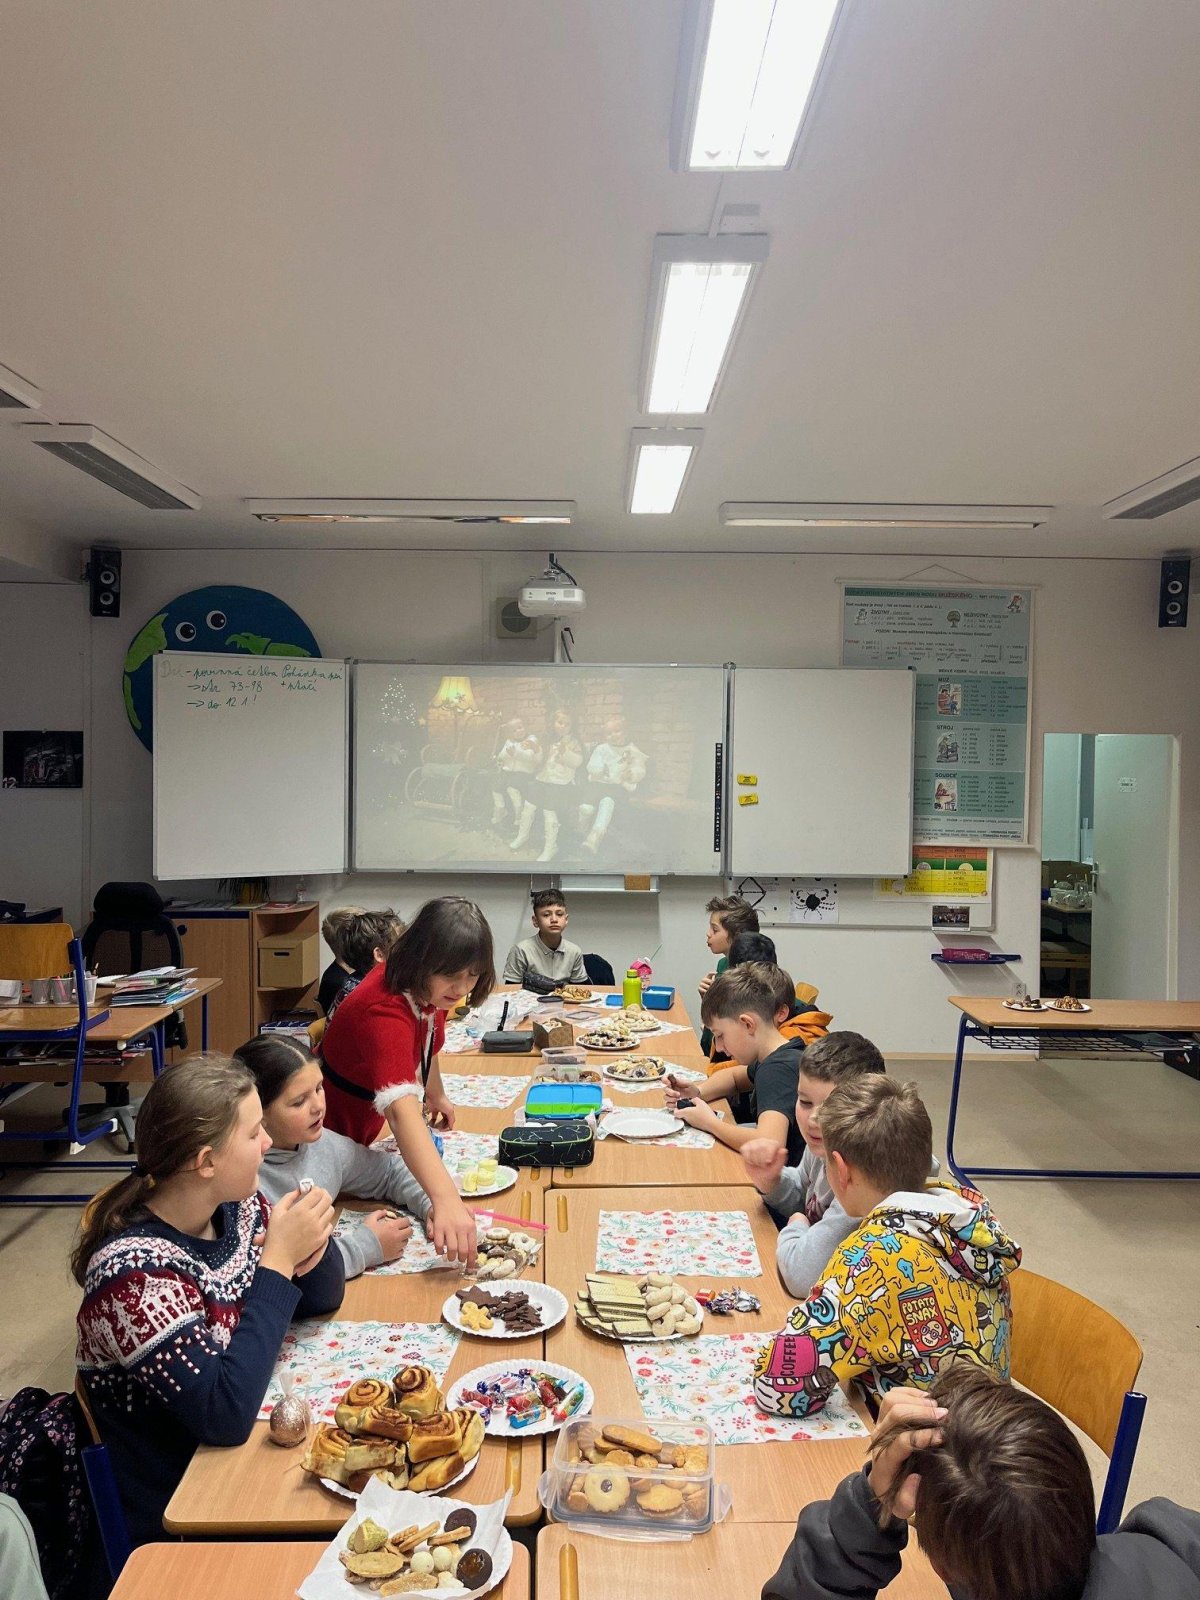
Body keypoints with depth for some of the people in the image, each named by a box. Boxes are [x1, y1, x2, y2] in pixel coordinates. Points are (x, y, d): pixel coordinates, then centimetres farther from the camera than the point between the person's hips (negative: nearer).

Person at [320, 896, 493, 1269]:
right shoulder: (385, 1012, -43)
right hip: (331, 1130, -7)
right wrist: (446, 1200, -70)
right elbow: (402, 1111, -59)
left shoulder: (426, 986, -16)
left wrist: (435, 1094, 17)